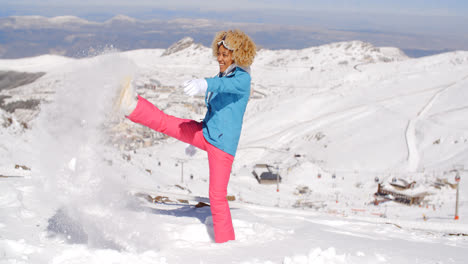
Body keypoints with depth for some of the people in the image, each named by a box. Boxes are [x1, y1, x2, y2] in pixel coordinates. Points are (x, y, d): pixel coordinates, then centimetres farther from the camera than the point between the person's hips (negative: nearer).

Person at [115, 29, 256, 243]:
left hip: (223, 143, -8)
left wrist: (203, 84, -57)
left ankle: (226, 244, 3)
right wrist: (195, 141, 32)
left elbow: (226, 85, -36)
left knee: (217, 196, -7)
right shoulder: (222, 77, 13)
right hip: (205, 133, 8)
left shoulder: (242, 79, -11)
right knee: (165, 122, -10)